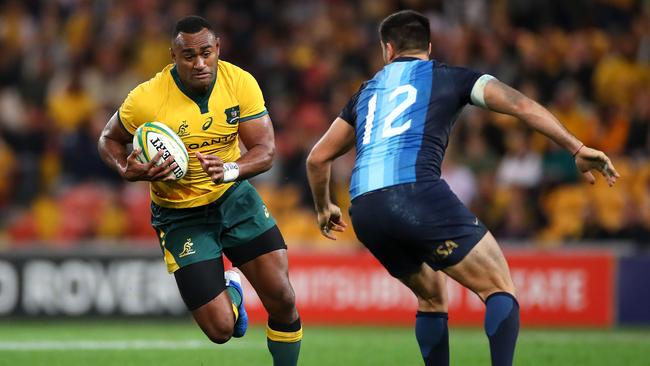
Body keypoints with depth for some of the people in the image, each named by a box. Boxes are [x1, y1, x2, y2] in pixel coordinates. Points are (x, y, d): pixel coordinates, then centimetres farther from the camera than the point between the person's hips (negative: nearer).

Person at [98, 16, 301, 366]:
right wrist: (129, 171, -25)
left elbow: (265, 151, -14)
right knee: (220, 329, -9)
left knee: (282, 299, -10)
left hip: (234, 196, 2)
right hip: (180, 215, -2)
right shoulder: (146, 100, -21)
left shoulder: (241, 83, -15)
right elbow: (109, 140, -4)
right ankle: (230, 292, 30)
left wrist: (230, 170, -35)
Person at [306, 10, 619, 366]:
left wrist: (324, 208, 49)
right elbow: (520, 105, 3)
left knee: (432, 296, 25)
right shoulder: (449, 77, 16)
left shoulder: (367, 91, 29)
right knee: (500, 287, -1)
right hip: (417, 193, -5)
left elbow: (318, 157, 33)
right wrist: (577, 149, 1)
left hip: (363, 211, 5)